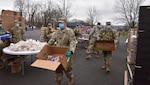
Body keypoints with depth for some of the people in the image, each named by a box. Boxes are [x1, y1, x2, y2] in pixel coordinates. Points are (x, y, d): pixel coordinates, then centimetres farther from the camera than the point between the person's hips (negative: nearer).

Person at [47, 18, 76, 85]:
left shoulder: (70, 31, -14)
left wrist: (71, 51, -40)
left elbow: (73, 42, -25)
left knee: (67, 68, 12)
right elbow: (52, 40, 9)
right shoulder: (57, 31, 7)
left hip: (66, 54, -5)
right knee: (57, 68, 11)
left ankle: (70, 78, 42)